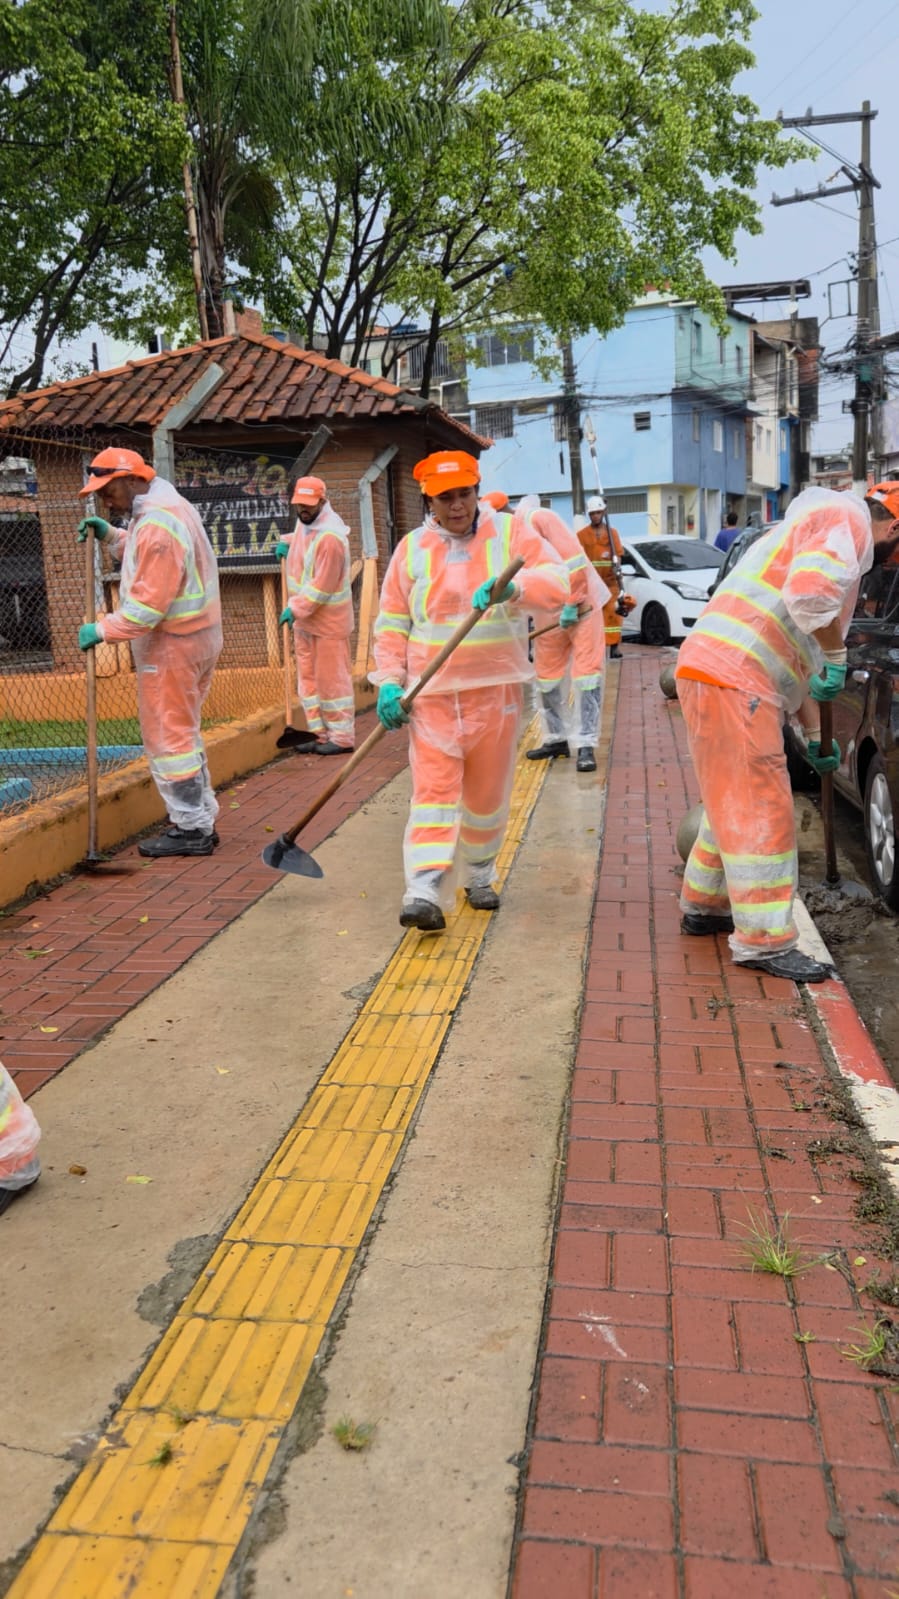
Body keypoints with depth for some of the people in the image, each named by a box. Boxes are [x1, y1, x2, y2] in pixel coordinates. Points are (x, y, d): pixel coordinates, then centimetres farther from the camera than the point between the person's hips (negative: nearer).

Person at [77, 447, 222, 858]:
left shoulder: (157, 525, -20)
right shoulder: (167, 507, 12)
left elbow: (148, 604, -23)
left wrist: (101, 631, -16)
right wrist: (111, 536, 10)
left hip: (172, 644, -10)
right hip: (193, 636, 10)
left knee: (167, 736, -3)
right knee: (181, 732, 17)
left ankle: (192, 830, 3)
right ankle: (198, 820, 23)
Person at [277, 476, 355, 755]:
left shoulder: (330, 537, -23)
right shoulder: (305, 521, 6)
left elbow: (321, 587, -24)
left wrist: (295, 608, -19)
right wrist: (286, 543, 18)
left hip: (327, 619, -9)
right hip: (304, 617, 9)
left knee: (332, 678, -3)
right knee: (308, 677, 11)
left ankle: (342, 738, 5)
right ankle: (320, 733, 19)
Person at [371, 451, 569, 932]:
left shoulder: (510, 532, 1)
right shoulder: (412, 547, 5)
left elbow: (555, 583, -12)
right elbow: (392, 622, 7)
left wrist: (512, 586, -32)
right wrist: (389, 681, -5)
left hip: (495, 689, 1)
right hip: (432, 693, 0)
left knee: (488, 793, 12)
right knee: (433, 789, -11)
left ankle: (479, 876, 32)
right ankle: (424, 892, -17)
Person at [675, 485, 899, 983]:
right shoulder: (846, 518, -3)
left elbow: (798, 659, 30)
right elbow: (810, 594, -25)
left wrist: (815, 734, 29)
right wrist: (836, 655, -10)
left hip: (726, 677, 10)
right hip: (730, 679, -10)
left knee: (736, 805, 20)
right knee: (759, 811, -6)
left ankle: (704, 906, 32)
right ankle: (765, 942, 0)